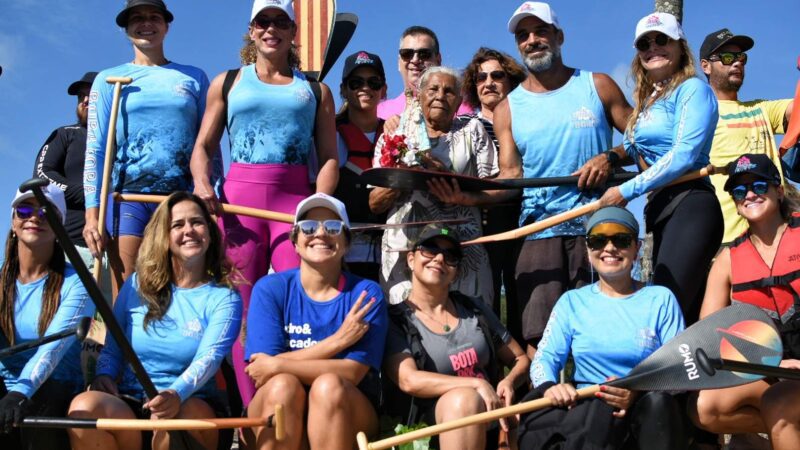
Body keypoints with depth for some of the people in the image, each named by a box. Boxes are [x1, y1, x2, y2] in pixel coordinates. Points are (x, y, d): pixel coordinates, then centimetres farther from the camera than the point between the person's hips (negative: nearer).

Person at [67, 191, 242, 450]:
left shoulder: (224, 298, 3)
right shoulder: (136, 286, 13)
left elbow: (208, 358, -13)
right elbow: (112, 349, 17)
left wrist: (177, 394, -34)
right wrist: (104, 375, -8)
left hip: (191, 404, -3)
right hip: (129, 404, 3)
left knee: (173, 416, -39)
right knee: (84, 407, -30)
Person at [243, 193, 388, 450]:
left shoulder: (366, 294, -2)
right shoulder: (270, 289, 1)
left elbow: (353, 372, -13)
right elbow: (264, 366, -12)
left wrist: (278, 366, -18)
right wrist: (337, 340, -17)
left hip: (347, 418, 0)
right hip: (276, 426, 1)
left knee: (329, 386, -30)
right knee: (283, 385, -30)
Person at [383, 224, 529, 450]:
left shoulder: (475, 310, 16)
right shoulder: (394, 322, 3)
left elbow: (521, 359, 20)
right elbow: (409, 381, -13)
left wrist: (509, 382, -5)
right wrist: (477, 384, -20)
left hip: (489, 420, 3)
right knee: (463, 398, -36)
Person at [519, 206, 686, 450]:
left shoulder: (661, 299, 9)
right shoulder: (572, 301, 14)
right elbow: (544, 357, 5)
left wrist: (640, 390, -22)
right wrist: (549, 386, -20)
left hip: (649, 418, 1)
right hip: (584, 411, -1)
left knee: (657, 402, -34)